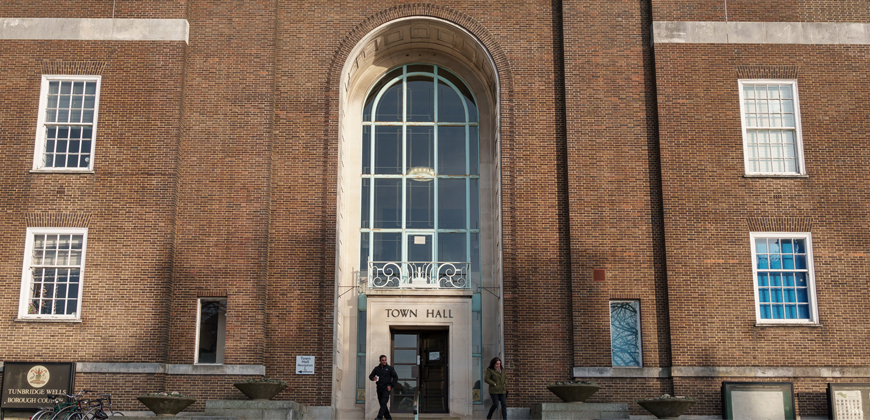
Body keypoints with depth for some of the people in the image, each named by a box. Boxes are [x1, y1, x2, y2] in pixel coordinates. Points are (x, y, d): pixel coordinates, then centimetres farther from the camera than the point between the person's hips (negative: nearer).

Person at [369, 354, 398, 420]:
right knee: (382, 404, 8)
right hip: (379, 389, 4)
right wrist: (373, 378, -13)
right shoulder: (376, 368, 9)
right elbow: (370, 376, 12)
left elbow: (395, 377, 3)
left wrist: (391, 386, -6)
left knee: (383, 403, -16)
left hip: (386, 388, -4)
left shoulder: (389, 368, 0)